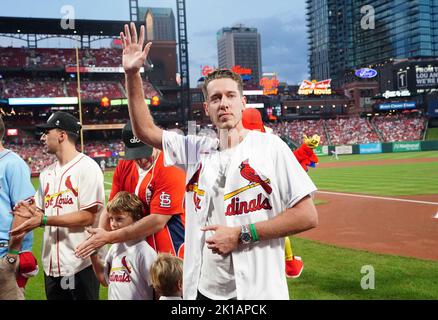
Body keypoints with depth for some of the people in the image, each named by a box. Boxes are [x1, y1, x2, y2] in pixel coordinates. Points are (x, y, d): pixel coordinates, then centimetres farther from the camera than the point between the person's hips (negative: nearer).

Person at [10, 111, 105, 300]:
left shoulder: (87, 167, -9)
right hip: (51, 264, 7)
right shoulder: (46, 173, 13)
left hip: (80, 263, -7)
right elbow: (45, 213, 18)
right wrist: (34, 213, -5)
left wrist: (44, 219, -19)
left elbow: (88, 217, -15)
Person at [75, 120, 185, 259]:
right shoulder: (123, 167, 5)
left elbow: (157, 221, -21)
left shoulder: (171, 170, -17)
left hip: (169, 255, -5)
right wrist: (99, 235, -16)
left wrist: (109, 237, -21)